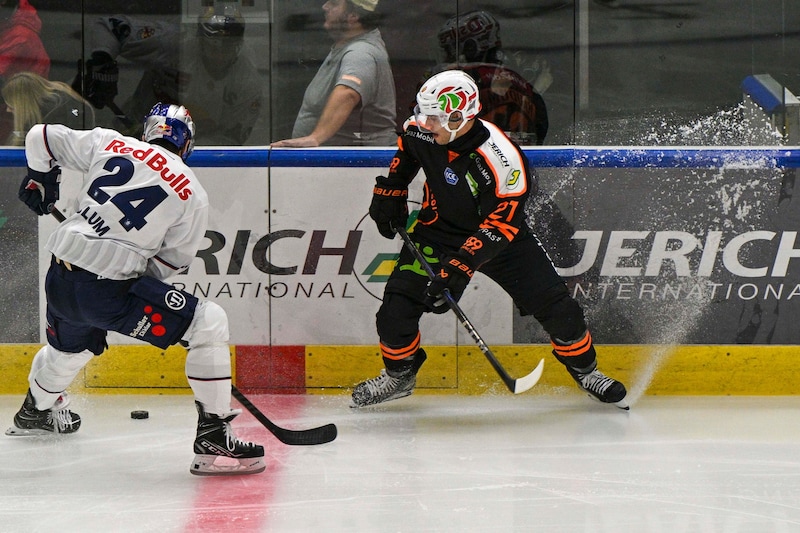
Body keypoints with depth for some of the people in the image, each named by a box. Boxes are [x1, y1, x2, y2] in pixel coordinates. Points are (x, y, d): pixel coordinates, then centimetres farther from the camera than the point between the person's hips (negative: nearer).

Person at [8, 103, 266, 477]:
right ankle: (212, 439, -7)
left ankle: (36, 410, 66)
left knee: (71, 344, 37)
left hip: (60, 277, 6)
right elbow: (173, 262, 6)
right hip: (108, 289, -6)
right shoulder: (192, 194, 0)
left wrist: (40, 180, 34)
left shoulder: (107, 143, 9)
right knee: (210, 325, -1)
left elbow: (40, 138, 15)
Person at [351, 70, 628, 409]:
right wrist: (389, 190, 8)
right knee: (398, 303, -10)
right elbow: (405, 151, 9)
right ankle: (399, 375, 16)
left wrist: (459, 267, -41)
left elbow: (498, 226, -34)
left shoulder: (501, 159, -35)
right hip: (439, 228, 3)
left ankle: (585, 371, 18)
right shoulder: (421, 131, -19)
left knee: (556, 307, -7)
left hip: (500, 235, -3)